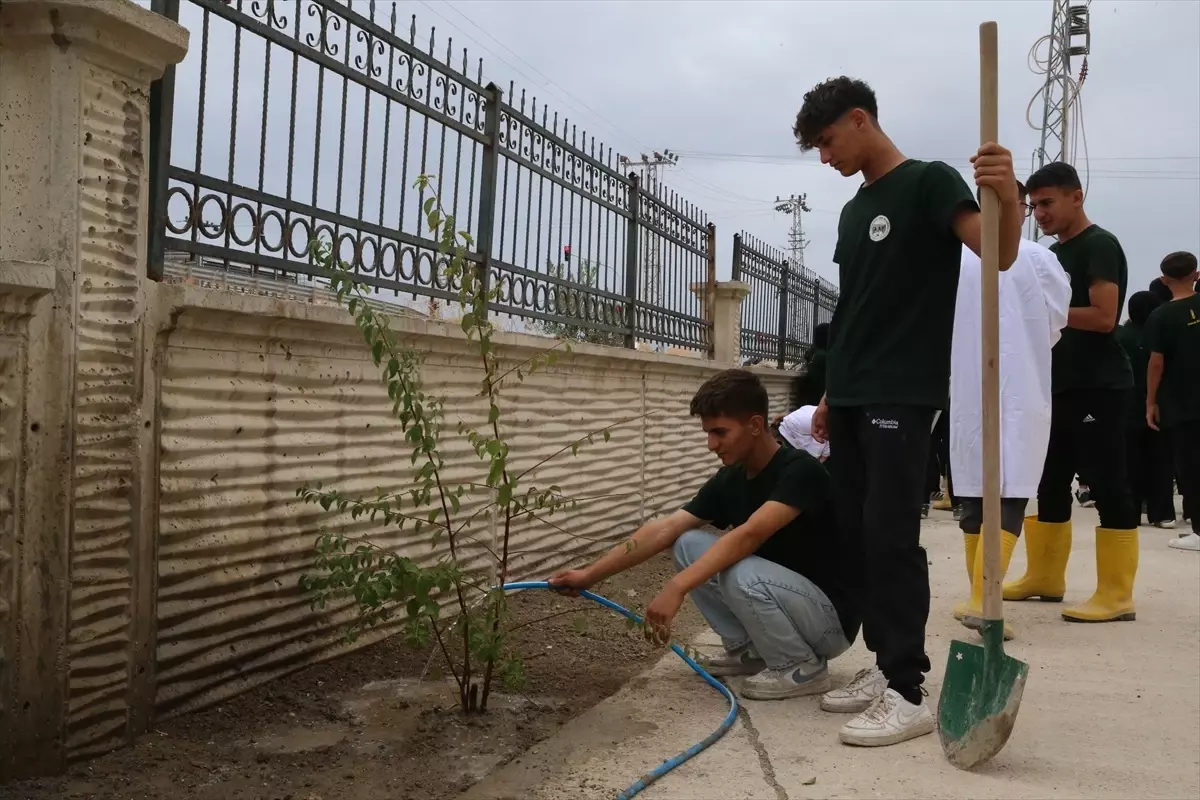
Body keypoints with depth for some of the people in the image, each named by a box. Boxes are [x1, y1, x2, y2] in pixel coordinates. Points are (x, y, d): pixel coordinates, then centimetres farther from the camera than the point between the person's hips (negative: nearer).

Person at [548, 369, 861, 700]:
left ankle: (803, 667, -9)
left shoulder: (800, 470, -22)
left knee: (740, 574, -34)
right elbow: (664, 530, -4)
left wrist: (676, 588, -43)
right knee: (688, 544, -5)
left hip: (830, 614, -7)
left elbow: (749, 535, -36)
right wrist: (590, 575, -11)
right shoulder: (728, 480, 0)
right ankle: (748, 650, 6)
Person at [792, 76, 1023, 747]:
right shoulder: (854, 210, 19)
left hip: (903, 396, -8)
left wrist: (1008, 198, -40)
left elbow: (999, 254, -19)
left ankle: (909, 692, -6)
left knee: (891, 537, -11)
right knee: (858, 533, 8)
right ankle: (885, 666, 17)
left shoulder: (929, 182, -4)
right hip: (850, 398, 8)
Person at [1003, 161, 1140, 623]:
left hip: (1098, 388, -9)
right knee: (1048, 484, 12)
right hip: (1059, 387, 9)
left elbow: (1103, 316, -20)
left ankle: (1116, 595, -4)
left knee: (1108, 487, -7)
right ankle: (1045, 577, 22)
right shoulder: (1052, 255, 17)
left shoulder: (1100, 246, -9)